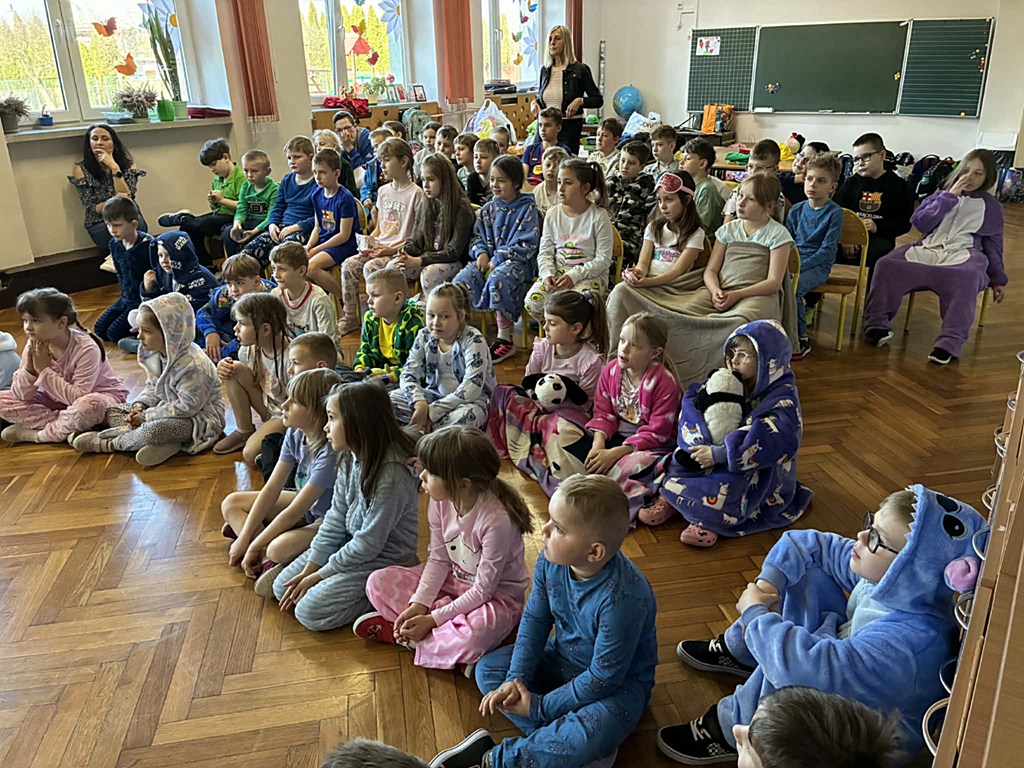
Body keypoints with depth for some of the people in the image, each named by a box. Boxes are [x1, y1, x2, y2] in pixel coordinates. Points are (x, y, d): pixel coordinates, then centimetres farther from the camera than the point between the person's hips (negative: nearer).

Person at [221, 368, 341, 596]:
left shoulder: (330, 452, -31)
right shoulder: (295, 434, -8)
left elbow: (293, 512, -25)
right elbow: (272, 488, -5)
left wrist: (254, 546, -17)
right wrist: (244, 538, -6)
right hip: (307, 506, 9)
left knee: (279, 548, -36)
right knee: (231, 503, 4)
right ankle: (270, 561, -11)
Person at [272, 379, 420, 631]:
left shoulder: (392, 475, -29)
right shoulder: (350, 458, -4)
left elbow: (369, 543, -23)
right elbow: (335, 519, 1)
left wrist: (320, 575, -14)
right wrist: (310, 568, -4)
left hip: (384, 559, -8)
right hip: (350, 544, 8)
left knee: (310, 612, -14)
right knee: (282, 589, 7)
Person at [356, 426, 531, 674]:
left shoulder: (498, 520, -32)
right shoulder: (441, 501, -13)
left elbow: (483, 590, -25)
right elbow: (439, 560, -4)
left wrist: (432, 620, -24)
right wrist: (419, 603, -18)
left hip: (496, 596, -6)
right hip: (452, 581, 6)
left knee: (477, 632, -39)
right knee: (378, 582, -7)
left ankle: (399, 633, -14)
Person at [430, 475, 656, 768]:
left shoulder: (622, 598, -37)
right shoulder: (551, 561, -18)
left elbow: (604, 677, -28)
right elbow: (535, 619, -4)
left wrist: (539, 707, -22)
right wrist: (517, 679, -14)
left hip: (620, 682, -7)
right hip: (563, 658, 7)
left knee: (592, 736, -36)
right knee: (488, 668, -3)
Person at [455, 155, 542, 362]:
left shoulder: (527, 209, -3)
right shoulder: (489, 209, 15)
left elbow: (525, 246, -11)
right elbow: (477, 237, 19)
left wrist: (497, 259, -16)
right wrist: (481, 253, -4)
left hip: (517, 261, -5)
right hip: (490, 259, 6)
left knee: (498, 279, -37)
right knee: (462, 280, -23)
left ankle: (505, 338, -23)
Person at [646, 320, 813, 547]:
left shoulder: (783, 398, -17)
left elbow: (773, 442, -34)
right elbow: (691, 403, -8)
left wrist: (718, 454, -35)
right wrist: (700, 445, -26)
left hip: (761, 476, -6)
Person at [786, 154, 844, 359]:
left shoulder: (834, 213, -4)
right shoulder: (796, 210, 12)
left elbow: (827, 250, -10)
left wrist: (799, 266, -19)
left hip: (818, 265, -5)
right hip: (793, 262, 5)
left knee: (792, 288, -32)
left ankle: (801, 338, -16)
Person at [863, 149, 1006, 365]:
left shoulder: (992, 207, 17)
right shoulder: (941, 195, 21)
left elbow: (993, 245, 21)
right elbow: (919, 223, 6)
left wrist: (998, 278, 22)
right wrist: (949, 197, 0)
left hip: (963, 256, -2)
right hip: (926, 250, 2)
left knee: (966, 278, -41)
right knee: (886, 264, -28)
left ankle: (950, 343, -43)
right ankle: (877, 325, -21)